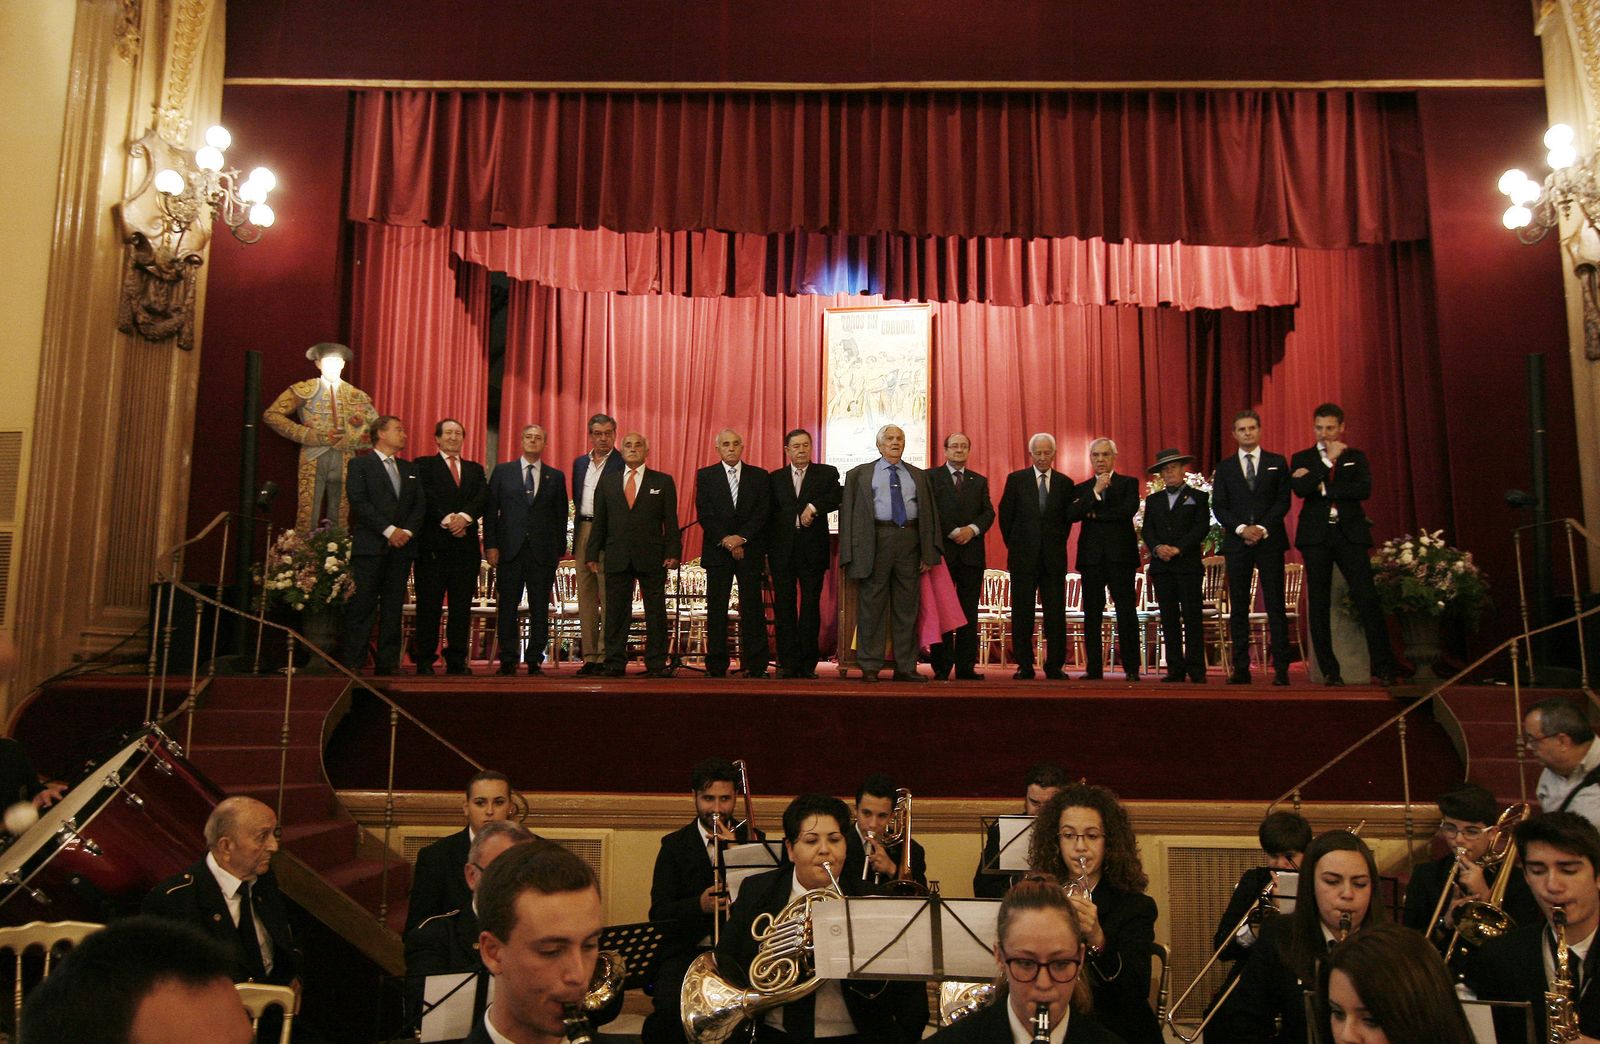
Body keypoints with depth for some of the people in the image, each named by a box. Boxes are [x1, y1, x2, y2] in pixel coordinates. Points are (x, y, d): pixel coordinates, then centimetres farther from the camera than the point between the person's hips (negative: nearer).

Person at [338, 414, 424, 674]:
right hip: (370, 547, -5)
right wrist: (389, 530, -14)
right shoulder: (360, 464, 3)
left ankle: (387, 663, 8)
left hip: (402, 546, 5)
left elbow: (419, 504, 13)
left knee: (393, 608, 4)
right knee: (361, 606, -5)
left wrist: (408, 530, -5)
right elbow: (359, 502, -8)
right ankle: (351, 663, -2)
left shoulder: (409, 468, 20)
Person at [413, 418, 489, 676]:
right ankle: (425, 661, 4)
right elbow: (426, 497, -7)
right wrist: (447, 519, -18)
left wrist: (464, 516, -15)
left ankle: (457, 661, 7)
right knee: (429, 604, -2)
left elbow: (483, 497, 3)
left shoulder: (475, 469, 20)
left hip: (466, 545, 4)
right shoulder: (424, 465, 9)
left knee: (462, 605, 2)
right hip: (433, 545, -3)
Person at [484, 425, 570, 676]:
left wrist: (560, 549, 3)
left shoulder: (556, 477, 11)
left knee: (540, 609, 2)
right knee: (507, 607, 1)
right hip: (510, 549, 0)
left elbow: (561, 516, 9)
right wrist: (491, 545, -3)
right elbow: (491, 510, 6)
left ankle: (535, 661, 8)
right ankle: (508, 660, 8)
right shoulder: (502, 471, 10)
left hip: (543, 551, 0)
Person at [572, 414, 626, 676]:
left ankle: (605, 656, -2)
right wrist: (577, 534, 10)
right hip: (583, 531, 7)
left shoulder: (623, 464, -4)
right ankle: (589, 656, 13)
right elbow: (576, 499, 19)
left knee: (608, 598, -5)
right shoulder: (579, 463, 17)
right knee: (586, 597, 8)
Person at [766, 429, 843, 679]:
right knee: (784, 607, 1)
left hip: (813, 550, -1)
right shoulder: (775, 478, 12)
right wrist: (768, 550, 0)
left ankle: (807, 664, 6)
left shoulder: (827, 473, 8)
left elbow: (837, 496, -10)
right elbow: (769, 515, 9)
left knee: (811, 607, 1)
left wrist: (813, 507, -22)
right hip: (782, 552, 1)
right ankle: (787, 663, 6)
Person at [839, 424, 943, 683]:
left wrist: (928, 553, 3)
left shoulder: (918, 476, 17)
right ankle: (870, 668, 5)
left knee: (907, 606, 4)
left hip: (909, 540, 3)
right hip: (874, 541, -2)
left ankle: (905, 667, 11)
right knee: (871, 605, -1)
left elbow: (929, 513, 13)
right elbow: (849, 513, 5)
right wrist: (851, 553, -5)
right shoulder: (859, 474, 10)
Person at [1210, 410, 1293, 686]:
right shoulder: (1225, 467, 12)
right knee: (1238, 608, 1)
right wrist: (1241, 528, -11)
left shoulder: (1277, 463, 9)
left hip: (1270, 541, -1)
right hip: (1237, 542, 1)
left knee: (1275, 606, -2)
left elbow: (1283, 501, 2)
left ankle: (1281, 668, -1)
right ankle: (1241, 669, 3)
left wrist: (1263, 528, -12)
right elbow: (1218, 506, 4)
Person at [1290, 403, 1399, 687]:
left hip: (1350, 533, 0)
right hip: (1316, 535, 0)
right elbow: (1300, 489, -8)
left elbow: (1364, 489, -6)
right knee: (1319, 605, -1)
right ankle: (1329, 671, 4)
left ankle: (1383, 668, -5)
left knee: (1367, 599, -8)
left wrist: (1322, 487, -7)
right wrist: (1329, 460, -8)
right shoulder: (1302, 459, 11)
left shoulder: (1356, 457, 12)